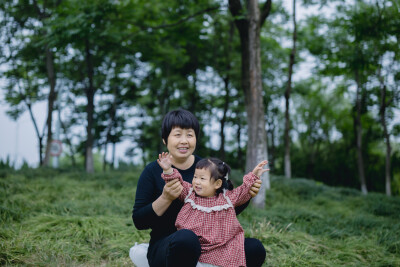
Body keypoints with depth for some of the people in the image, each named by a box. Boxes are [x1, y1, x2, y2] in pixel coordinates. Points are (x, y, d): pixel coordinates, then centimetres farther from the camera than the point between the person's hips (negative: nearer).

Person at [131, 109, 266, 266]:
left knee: (255, 248, -19)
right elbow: (139, 222, -8)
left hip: (206, 245, 4)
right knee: (186, 237, -39)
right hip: (165, 246, -4)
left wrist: (247, 194, -6)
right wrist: (165, 198, -24)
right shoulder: (152, 171, -4)